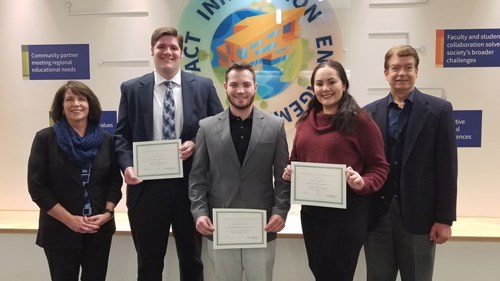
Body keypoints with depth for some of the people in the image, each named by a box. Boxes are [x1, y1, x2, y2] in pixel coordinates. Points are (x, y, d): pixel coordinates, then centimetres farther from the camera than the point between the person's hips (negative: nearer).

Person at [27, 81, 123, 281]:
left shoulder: (106, 140, 3)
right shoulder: (45, 138, -5)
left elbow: (115, 181, 5)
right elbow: (37, 186, -8)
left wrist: (108, 213, -10)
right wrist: (69, 219, -13)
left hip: (100, 229, 2)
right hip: (59, 229, -2)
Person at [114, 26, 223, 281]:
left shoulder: (203, 86, 3)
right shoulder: (131, 88, 5)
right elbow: (121, 135, 5)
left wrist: (196, 144, -14)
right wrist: (127, 166, -13)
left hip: (190, 185, 0)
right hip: (147, 186, 0)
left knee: (192, 260, 16)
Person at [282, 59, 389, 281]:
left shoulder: (360, 120, -10)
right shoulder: (305, 121, 6)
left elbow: (379, 167, -7)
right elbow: (295, 160, 17)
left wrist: (363, 184, -25)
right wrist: (289, 172, -3)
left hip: (346, 213, -6)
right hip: (310, 211, 6)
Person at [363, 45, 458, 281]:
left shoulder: (439, 110, -2)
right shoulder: (369, 112, 4)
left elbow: (446, 168, -4)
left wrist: (445, 219, -6)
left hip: (419, 216, -2)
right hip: (376, 215, 2)